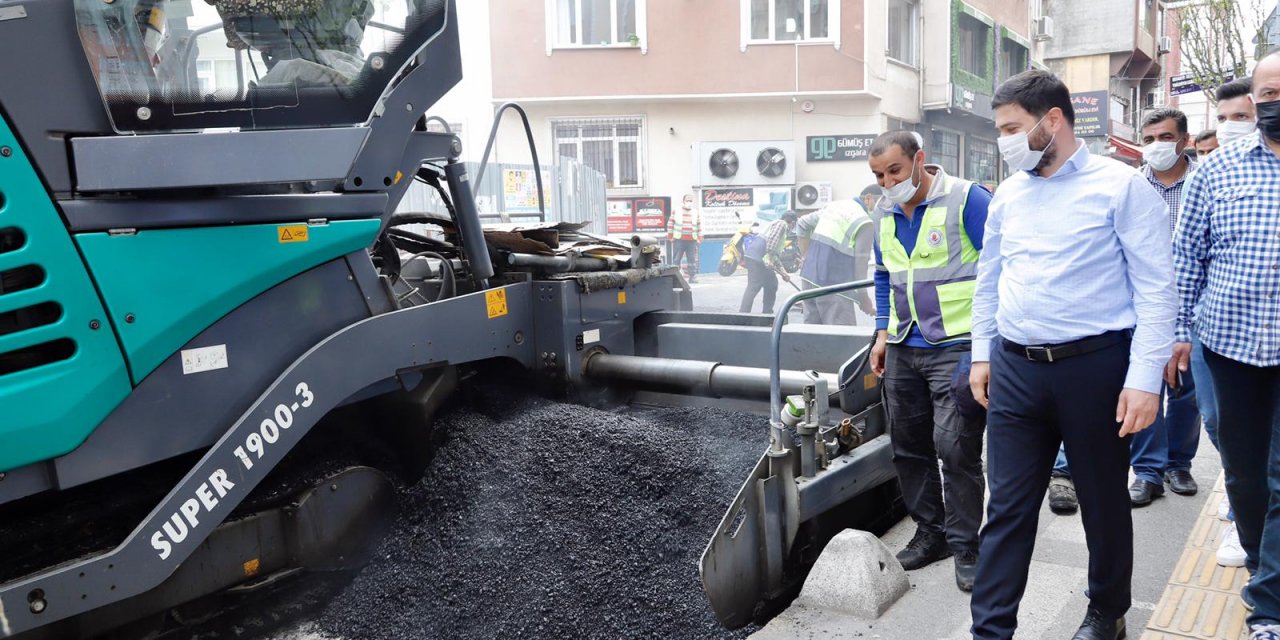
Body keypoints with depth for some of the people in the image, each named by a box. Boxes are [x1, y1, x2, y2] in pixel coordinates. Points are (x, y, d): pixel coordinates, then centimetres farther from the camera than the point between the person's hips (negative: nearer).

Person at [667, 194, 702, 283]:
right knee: (676, 259, -1)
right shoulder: (676, 211, 6)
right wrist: (670, 237, 0)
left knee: (692, 260, 0)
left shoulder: (696, 213, 12)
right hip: (678, 240, -2)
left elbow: (699, 226, 14)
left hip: (692, 241, 2)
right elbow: (670, 224, 5)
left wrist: (699, 239, 7)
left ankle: (693, 276, 4)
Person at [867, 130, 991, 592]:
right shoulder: (883, 214, 11)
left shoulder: (966, 200, -10)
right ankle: (930, 532, 27)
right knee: (908, 445, 12)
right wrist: (883, 332, 15)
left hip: (956, 346, -7)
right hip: (902, 349, 7)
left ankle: (965, 546, 9)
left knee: (955, 447, -6)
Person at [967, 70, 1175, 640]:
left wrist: (1144, 378, -15)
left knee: (1103, 502, 13)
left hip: (1093, 367, -4)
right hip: (1015, 370, 4)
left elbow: (1156, 288, -10)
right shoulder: (1008, 194, 9)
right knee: (1007, 508, 6)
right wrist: (982, 354, 16)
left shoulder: (1121, 186, -7)